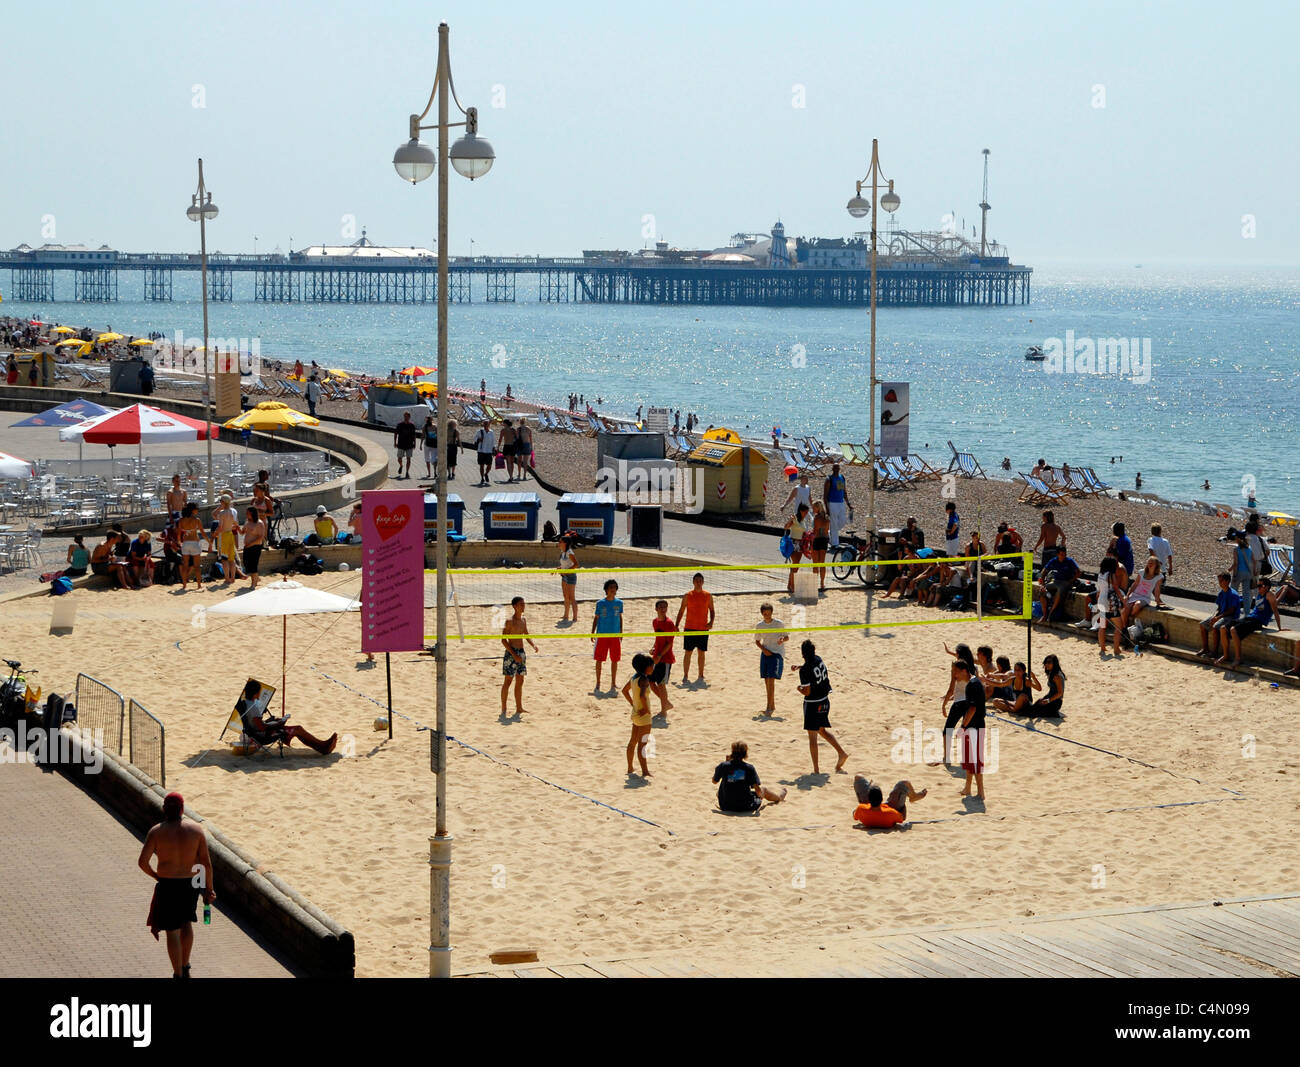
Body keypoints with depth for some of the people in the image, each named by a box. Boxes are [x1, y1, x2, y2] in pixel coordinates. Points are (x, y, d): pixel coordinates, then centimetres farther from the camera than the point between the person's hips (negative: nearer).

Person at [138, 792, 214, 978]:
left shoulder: (156, 831, -11)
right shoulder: (196, 830, -7)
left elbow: (142, 861, -13)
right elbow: (206, 862, -6)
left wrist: (155, 876, 5)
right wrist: (209, 889, 3)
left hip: (167, 886, -3)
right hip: (191, 884, 3)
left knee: (172, 931, 10)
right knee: (186, 922, 27)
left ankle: (178, 974, 16)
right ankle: (185, 967, 36)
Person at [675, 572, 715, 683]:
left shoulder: (708, 596, 4)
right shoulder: (687, 596, 1)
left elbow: (711, 610, 12)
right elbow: (681, 611, 5)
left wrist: (711, 622, -5)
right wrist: (676, 625, -2)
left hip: (703, 628, 1)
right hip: (689, 628, -1)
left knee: (701, 652, 6)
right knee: (688, 652, -1)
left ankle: (700, 676, 15)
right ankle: (685, 676, 5)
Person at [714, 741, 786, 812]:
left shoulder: (723, 766, -11)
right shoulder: (749, 768, -13)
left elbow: (714, 781, 7)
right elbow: (758, 790, -14)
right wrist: (760, 795, 11)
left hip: (725, 807, 1)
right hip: (746, 807, -1)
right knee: (763, 788, 26)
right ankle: (779, 796, 58)